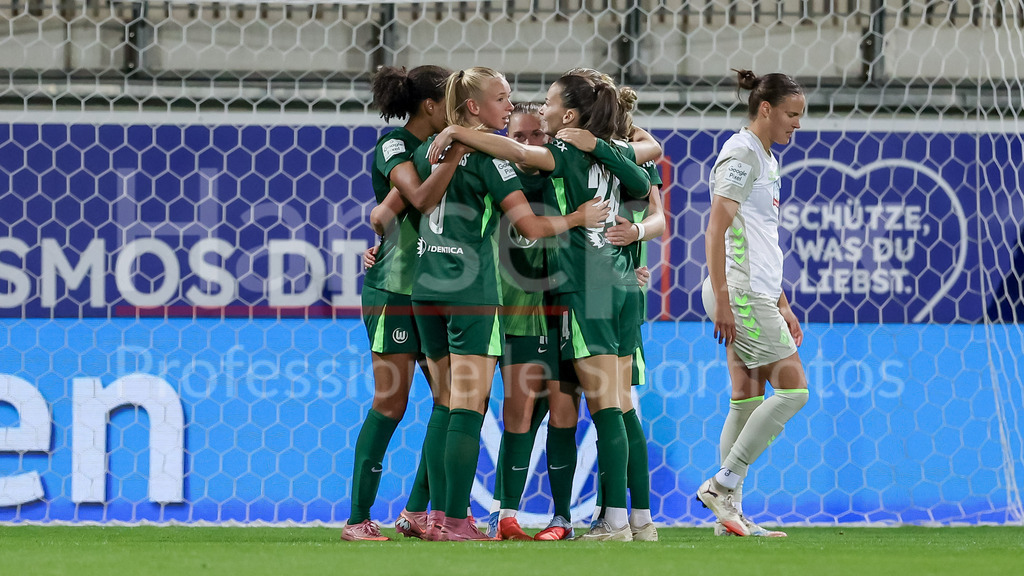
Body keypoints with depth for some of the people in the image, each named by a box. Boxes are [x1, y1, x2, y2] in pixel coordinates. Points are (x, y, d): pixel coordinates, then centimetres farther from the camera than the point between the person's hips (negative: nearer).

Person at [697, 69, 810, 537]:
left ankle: (729, 512, 5)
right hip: (739, 293, -10)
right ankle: (723, 483, -9)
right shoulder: (742, 155, -10)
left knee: (747, 400, 6)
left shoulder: (766, 160, 21)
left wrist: (782, 305, 24)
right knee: (791, 387, -11)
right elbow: (716, 230, -16)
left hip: (756, 295, 10)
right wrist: (721, 299, -21)